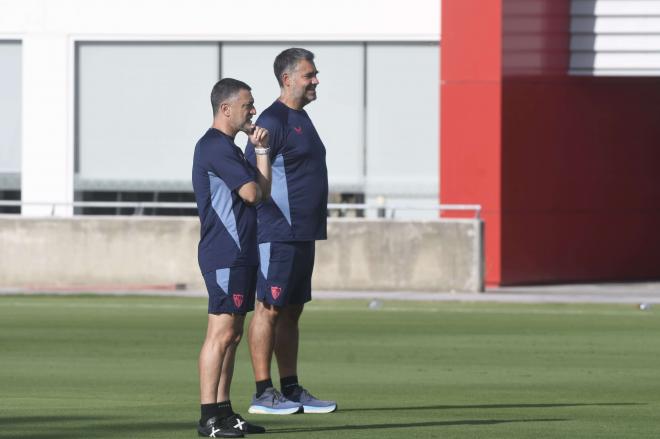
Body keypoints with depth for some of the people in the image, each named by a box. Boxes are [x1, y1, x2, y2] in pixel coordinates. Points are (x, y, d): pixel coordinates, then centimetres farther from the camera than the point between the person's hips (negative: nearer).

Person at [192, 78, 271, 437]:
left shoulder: (229, 148, 20)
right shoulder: (214, 146, -12)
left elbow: (263, 190, 16)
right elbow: (252, 193, -15)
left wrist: (261, 149, 8)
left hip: (241, 255, 10)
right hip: (224, 255, -10)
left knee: (232, 335, 11)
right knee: (221, 333, -12)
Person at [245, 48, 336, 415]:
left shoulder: (302, 119, 18)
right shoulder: (273, 121, -12)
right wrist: (270, 225, -21)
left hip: (303, 234, 10)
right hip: (278, 233, -10)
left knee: (292, 311, 11)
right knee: (270, 308, -6)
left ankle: (292, 390, 15)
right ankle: (263, 394, -5)